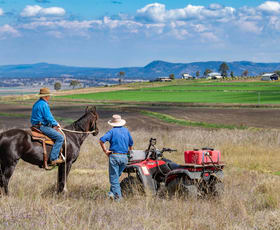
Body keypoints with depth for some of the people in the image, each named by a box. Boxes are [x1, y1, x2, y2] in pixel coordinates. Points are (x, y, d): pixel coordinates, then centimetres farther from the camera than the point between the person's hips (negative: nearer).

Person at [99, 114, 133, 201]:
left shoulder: (112, 131, -2)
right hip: (124, 157, 4)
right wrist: (129, 152, 28)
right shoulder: (126, 130, 11)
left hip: (114, 156, -4)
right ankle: (112, 192, 8)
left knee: (114, 177, 1)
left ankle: (118, 196, -5)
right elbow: (131, 144, 18)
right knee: (117, 175, 17)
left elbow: (101, 140, -15)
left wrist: (105, 151, -6)